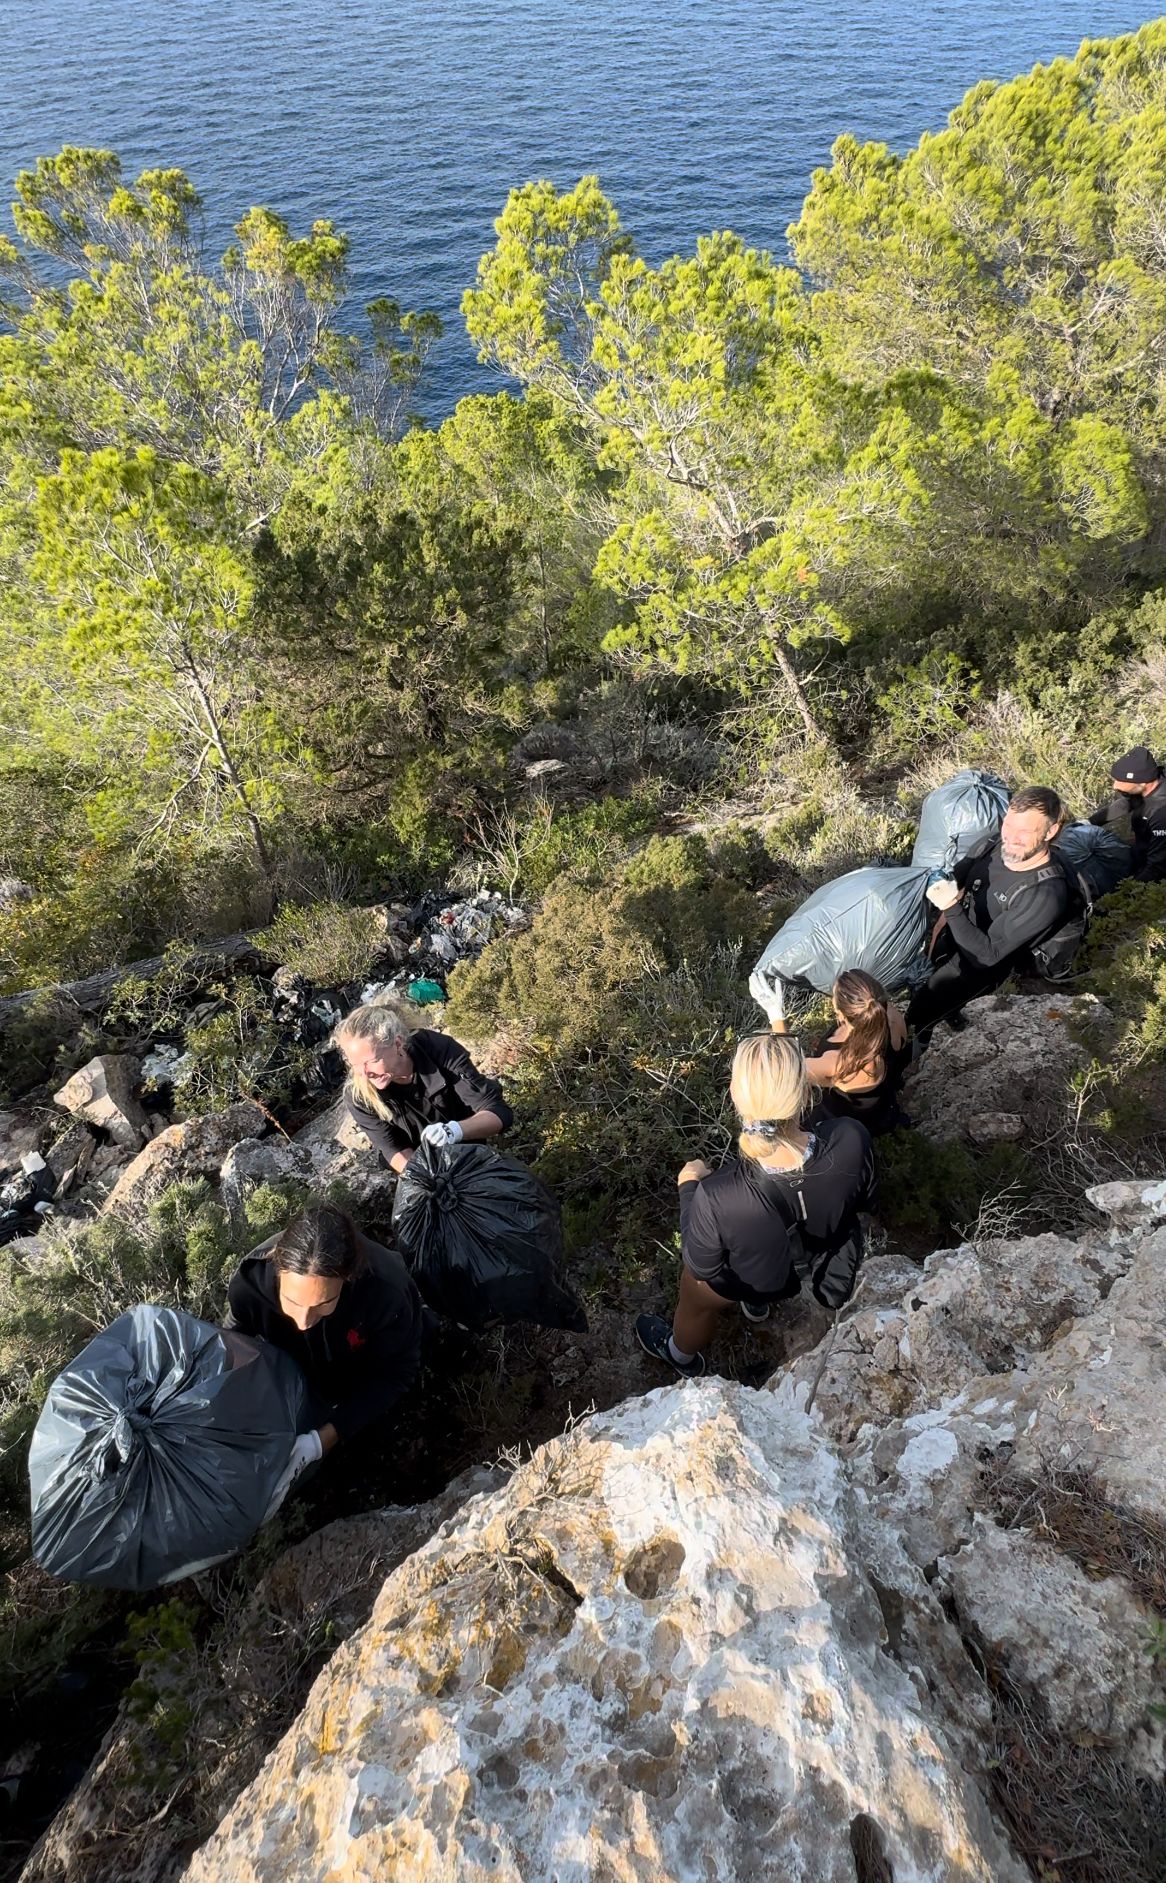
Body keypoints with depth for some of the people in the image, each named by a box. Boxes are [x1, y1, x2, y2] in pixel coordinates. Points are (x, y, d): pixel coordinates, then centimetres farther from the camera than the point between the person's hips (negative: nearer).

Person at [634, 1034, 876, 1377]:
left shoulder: (717, 1197, -44)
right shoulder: (851, 1138, -37)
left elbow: (701, 1266, -21)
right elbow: (864, 1200, -12)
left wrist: (689, 1189, -8)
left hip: (750, 1280, -2)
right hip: (821, 1259, 3)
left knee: (697, 1296, 32)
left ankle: (681, 1355, 64)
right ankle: (757, 1304, 66)